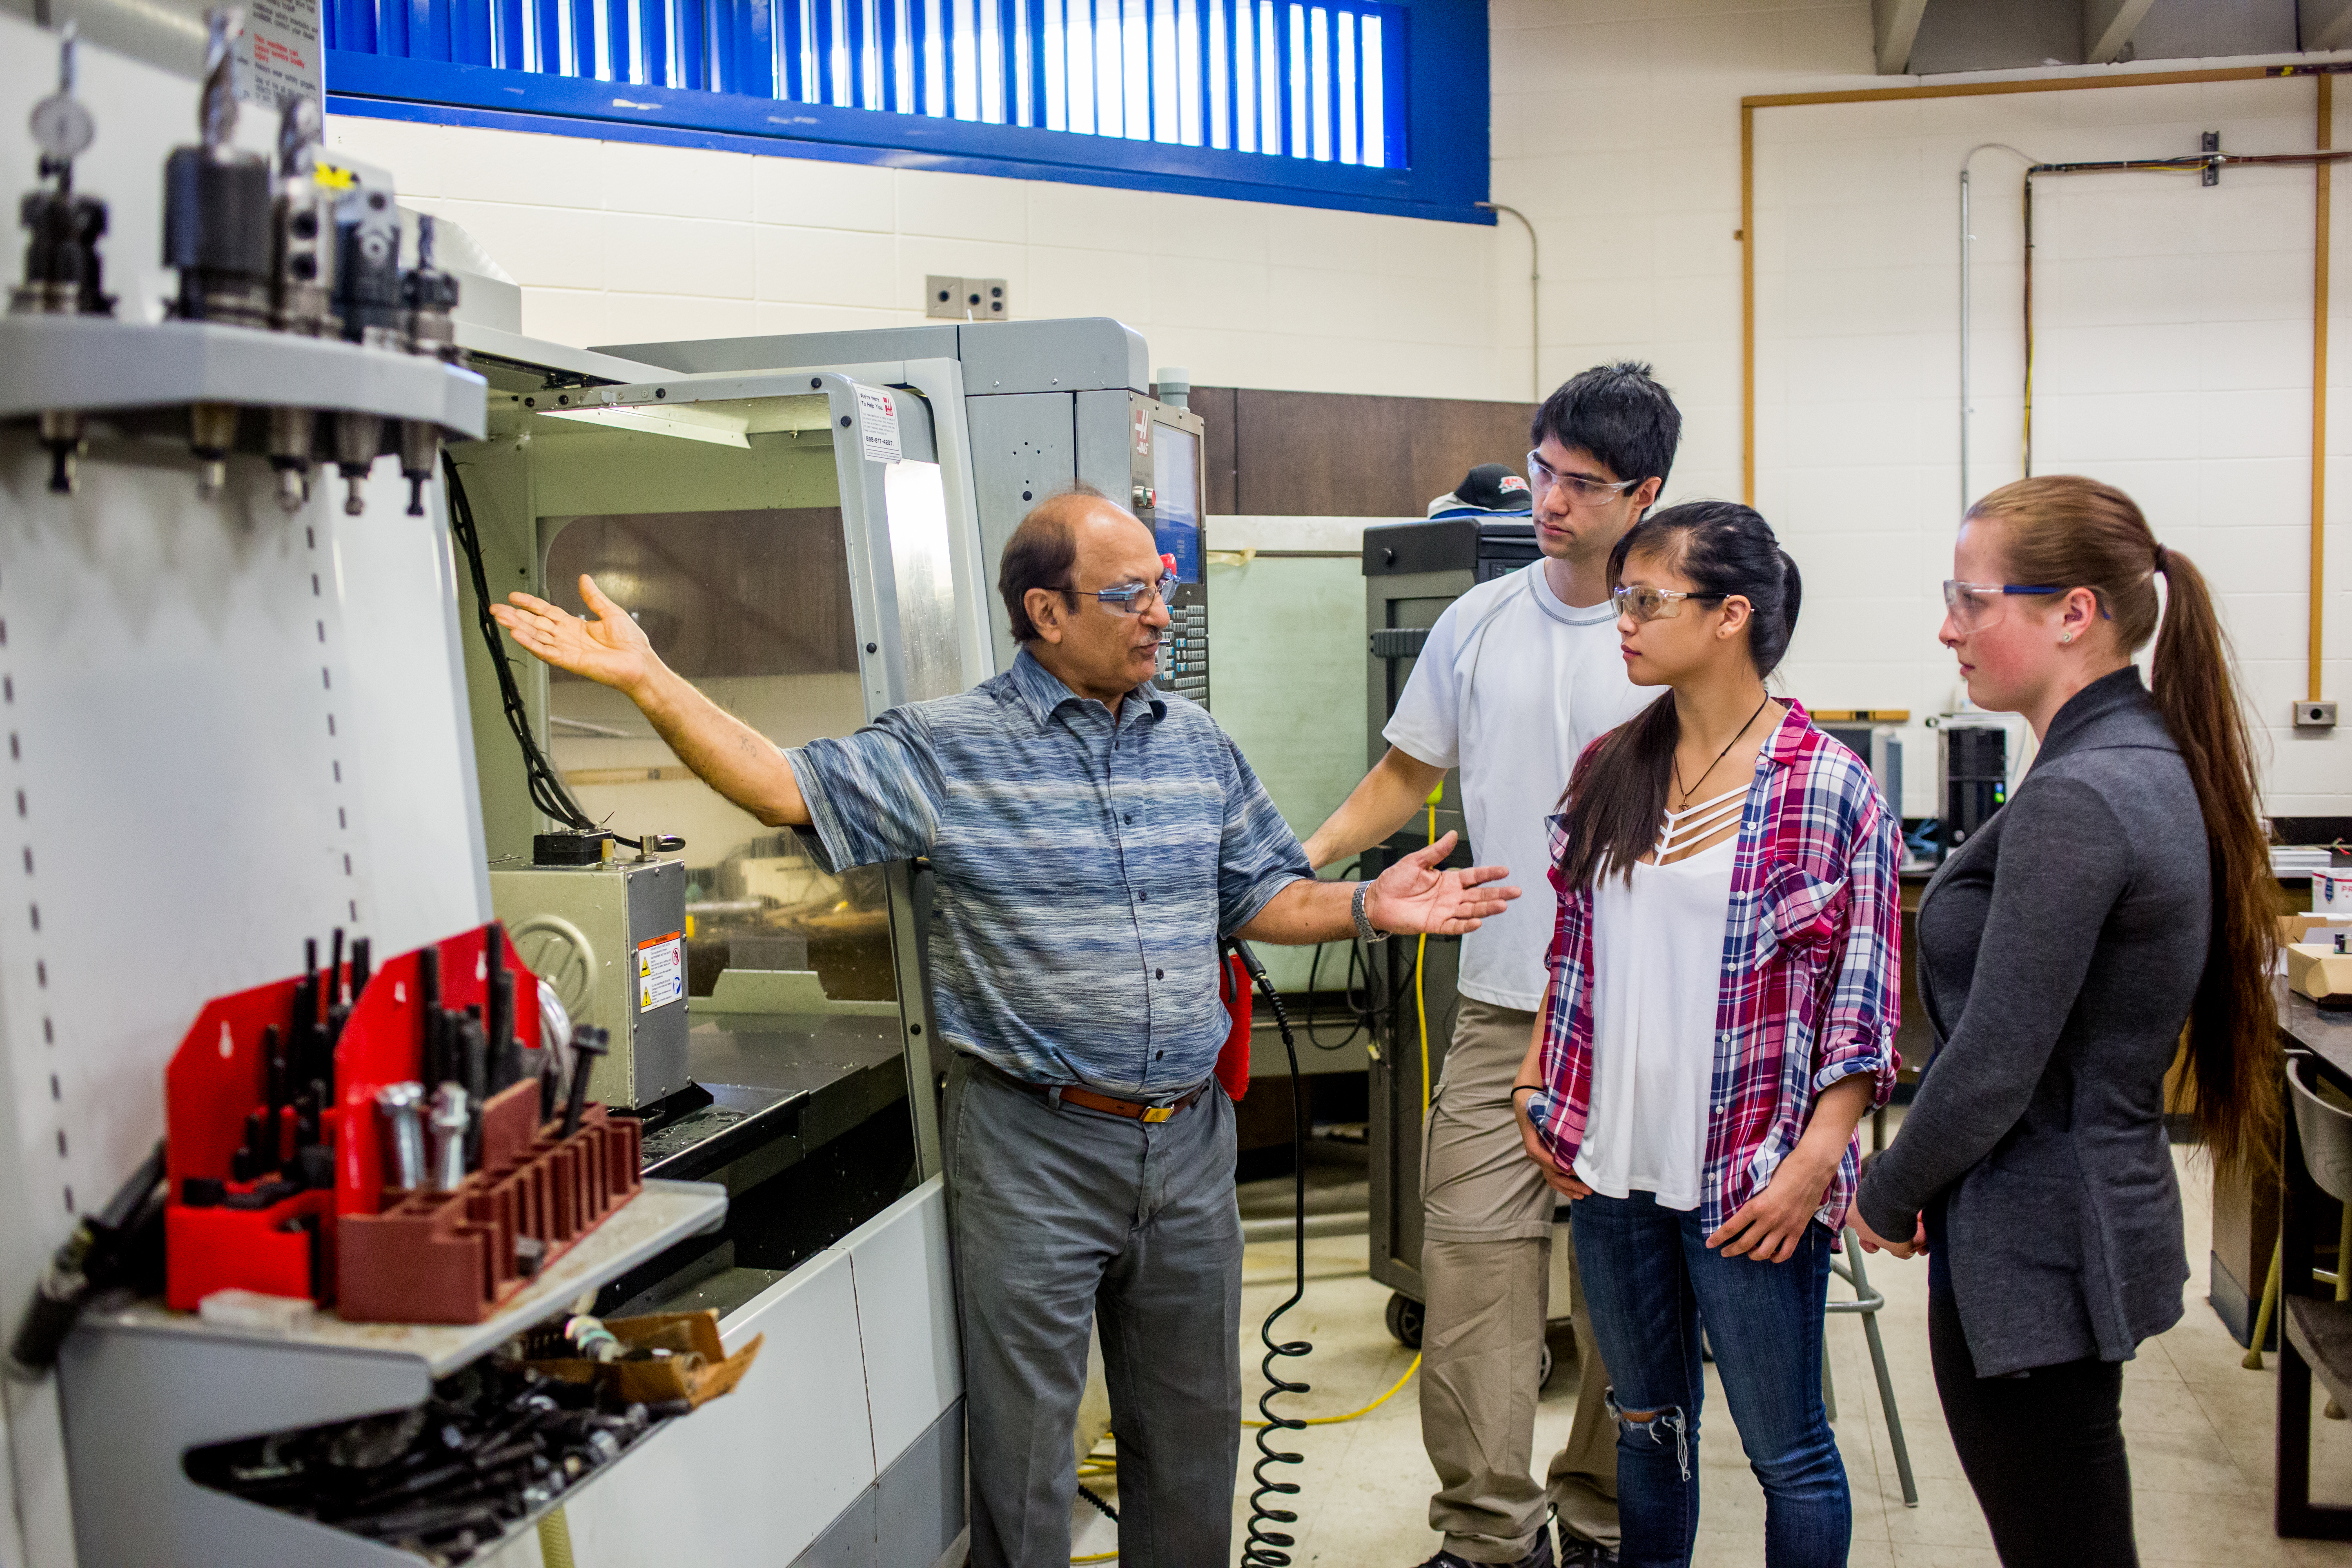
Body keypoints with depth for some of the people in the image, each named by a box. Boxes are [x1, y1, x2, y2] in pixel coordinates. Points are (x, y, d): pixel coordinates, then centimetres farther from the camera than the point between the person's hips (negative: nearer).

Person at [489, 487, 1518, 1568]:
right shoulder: (951, 748, -7)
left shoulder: (1198, 745, 8)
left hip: (1188, 1140, 5)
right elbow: (793, 788, -14)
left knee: (1193, 1427, 20)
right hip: (1033, 1151, -4)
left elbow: (1262, 899, 13)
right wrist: (647, 679, -22)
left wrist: (1367, 907, -3)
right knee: (1023, 1444, 9)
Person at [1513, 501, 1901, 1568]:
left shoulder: (1831, 788, -11)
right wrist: (1540, 1087, 8)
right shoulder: (1608, 769, 5)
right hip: (1609, 1167, 5)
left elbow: (1867, 1006, -9)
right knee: (1646, 1422, 20)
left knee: (1786, 1451, 9)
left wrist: (1812, 1164, -15)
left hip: (1748, 1187, -5)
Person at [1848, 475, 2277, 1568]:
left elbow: (1994, 1066, -22)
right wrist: (1927, 1188, 11)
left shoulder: (2073, 802, -23)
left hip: (2031, 1255, -10)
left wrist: (1886, 1198, -6)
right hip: (2101, 1215, 10)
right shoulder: (2152, 763, 8)